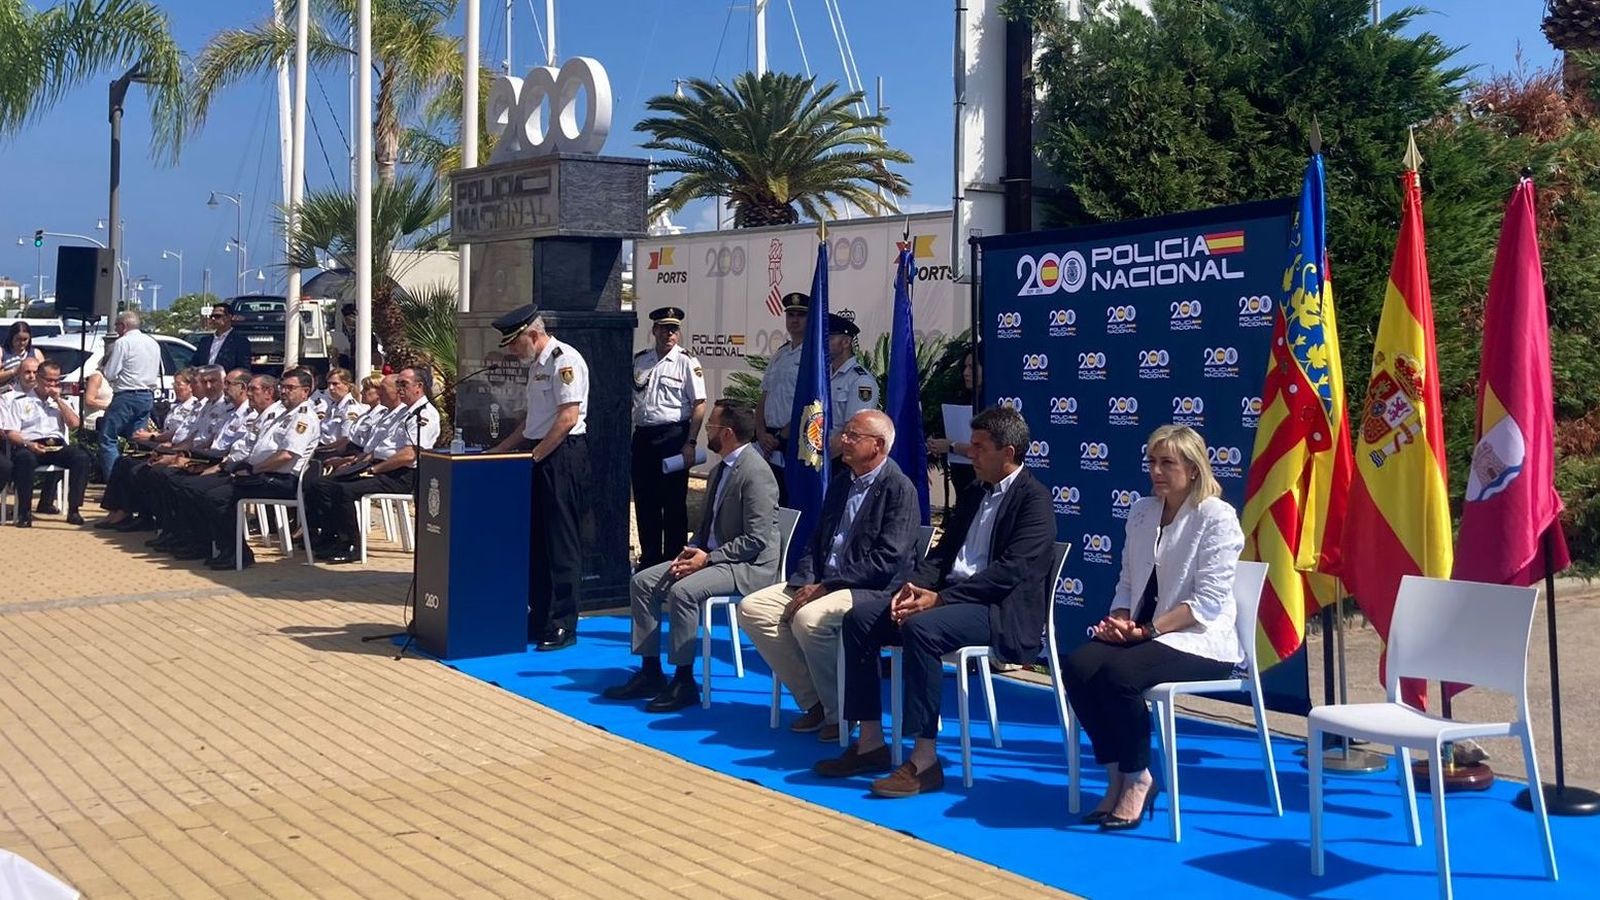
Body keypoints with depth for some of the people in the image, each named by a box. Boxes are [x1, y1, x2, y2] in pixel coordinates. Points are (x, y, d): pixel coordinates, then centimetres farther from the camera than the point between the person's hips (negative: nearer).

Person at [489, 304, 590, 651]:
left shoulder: (564, 361, -12)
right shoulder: (537, 365, 18)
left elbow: (568, 418, -19)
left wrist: (534, 456, -16)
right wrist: (500, 450, 19)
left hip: (562, 455, -10)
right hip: (540, 457, 10)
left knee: (560, 540, -5)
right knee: (536, 539, 11)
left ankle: (562, 626, 1)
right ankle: (538, 617, 18)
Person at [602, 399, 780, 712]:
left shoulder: (755, 473, -17)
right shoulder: (719, 471, 15)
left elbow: (756, 540, -21)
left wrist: (707, 558, -19)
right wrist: (693, 551, 1)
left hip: (750, 566, -10)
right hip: (711, 557, 10)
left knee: (683, 590, -31)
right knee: (642, 582, -2)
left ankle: (684, 682, -20)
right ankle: (650, 673, 2)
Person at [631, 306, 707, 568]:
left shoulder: (686, 362, -4)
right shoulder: (639, 360, 10)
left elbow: (699, 405, -8)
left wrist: (690, 443, -15)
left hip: (673, 436, -5)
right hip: (643, 436, 5)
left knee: (674, 502, 1)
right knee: (645, 501, 10)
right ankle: (649, 559, 21)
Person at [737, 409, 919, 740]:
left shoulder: (900, 489, -11)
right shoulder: (841, 482, 15)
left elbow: (887, 561, -19)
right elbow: (817, 541, 17)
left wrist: (825, 588, -19)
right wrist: (806, 582, -3)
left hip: (874, 591, -9)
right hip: (823, 583, 9)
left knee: (809, 619, -34)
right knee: (752, 608, -7)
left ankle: (839, 713, -11)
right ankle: (813, 702, 0)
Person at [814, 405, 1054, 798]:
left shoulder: (1034, 499, -7)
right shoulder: (974, 495, 20)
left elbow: (1011, 570, -19)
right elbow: (942, 552, 18)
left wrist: (941, 598, -22)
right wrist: (917, 585, -5)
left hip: (1002, 610, -9)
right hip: (950, 596, 9)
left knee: (920, 627, -35)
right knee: (859, 618, -8)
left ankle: (924, 761, -29)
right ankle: (870, 743, -5)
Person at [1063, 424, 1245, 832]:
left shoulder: (1216, 517, -7)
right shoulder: (1141, 511, 15)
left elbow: (1208, 602, -14)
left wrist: (1148, 629, -19)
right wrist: (1120, 620, -4)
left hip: (1199, 640, -6)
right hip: (1144, 632, 7)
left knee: (1118, 674, -32)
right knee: (1078, 667, -22)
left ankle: (1137, 779, -11)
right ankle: (1117, 777, -9)